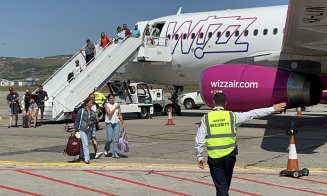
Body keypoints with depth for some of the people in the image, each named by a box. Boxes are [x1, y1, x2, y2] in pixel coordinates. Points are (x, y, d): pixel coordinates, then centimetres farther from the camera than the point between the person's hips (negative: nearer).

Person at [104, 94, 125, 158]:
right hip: (109, 123, -3)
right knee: (109, 139, -6)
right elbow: (109, 113, -15)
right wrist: (115, 108, -10)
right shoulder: (106, 105, -1)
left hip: (117, 123, 3)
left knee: (116, 139, -2)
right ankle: (106, 149, 24)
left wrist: (123, 123, 9)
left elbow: (120, 115, 10)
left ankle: (115, 154, 4)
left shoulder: (117, 104, 7)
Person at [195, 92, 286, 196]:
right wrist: (272, 109, 14)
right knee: (225, 185, 20)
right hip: (229, 155, 1)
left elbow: (199, 141, -4)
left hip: (214, 157, -1)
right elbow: (253, 114, 5)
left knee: (221, 186, 3)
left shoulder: (206, 118, -4)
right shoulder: (232, 116, -2)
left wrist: (199, 157, 8)